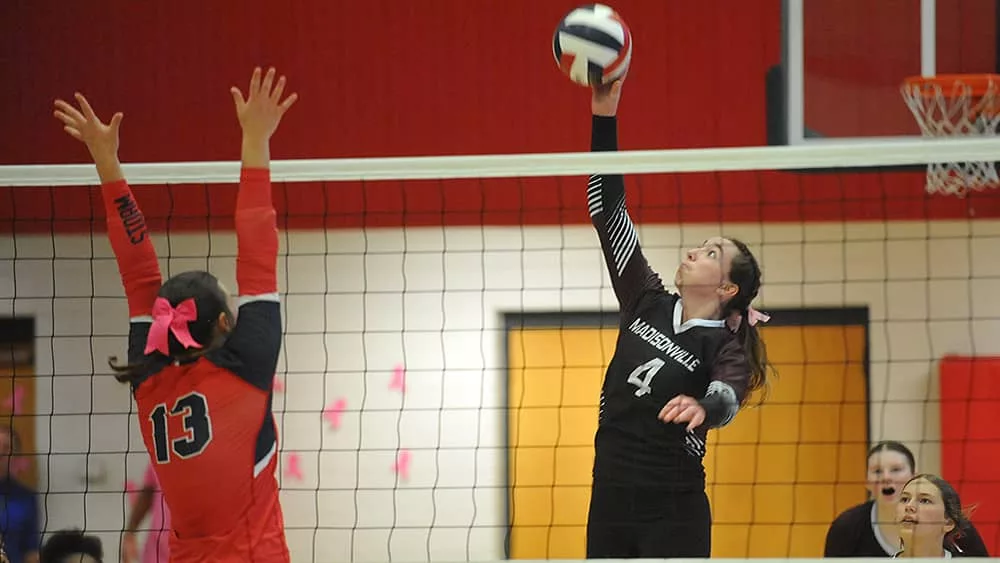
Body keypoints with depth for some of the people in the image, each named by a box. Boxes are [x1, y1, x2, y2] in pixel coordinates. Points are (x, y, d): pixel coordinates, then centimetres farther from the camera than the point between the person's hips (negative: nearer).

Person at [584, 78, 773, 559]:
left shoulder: (726, 348, -5)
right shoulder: (647, 303, 8)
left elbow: (727, 397, -27)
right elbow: (609, 211, 5)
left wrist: (701, 407, -53)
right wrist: (604, 117, -3)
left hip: (673, 514, -5)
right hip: (609, 501, 5)